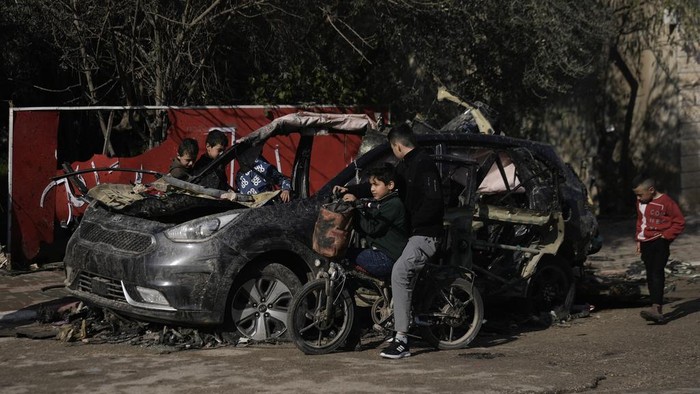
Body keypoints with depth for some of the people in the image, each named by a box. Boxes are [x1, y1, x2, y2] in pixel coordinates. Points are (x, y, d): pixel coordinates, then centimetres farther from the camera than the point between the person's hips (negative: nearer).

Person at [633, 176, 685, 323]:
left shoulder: (666, 202, -10)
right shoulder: (641, 203, 13)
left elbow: (679, 222, -7)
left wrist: (665, 235, -14)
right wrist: (639, 239, 16)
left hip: (659, 243, -7)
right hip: (646, 244, 7)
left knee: (657, 274, -17)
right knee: (650, 276, 6)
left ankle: (656, 308, -27)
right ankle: (658, 310, 10)